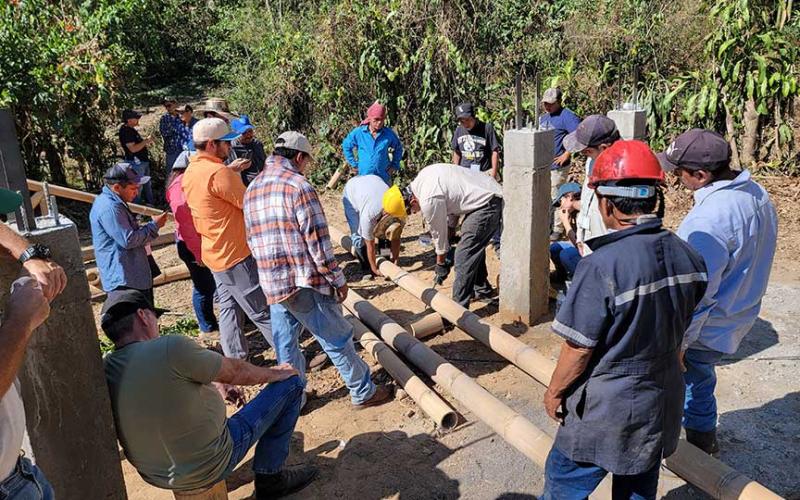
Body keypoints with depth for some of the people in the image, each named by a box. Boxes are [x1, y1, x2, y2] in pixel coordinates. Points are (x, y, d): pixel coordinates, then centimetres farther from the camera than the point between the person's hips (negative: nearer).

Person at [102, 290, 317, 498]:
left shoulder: (103, 371, -6)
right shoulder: (171, 348, -27)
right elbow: (235, 371, -12)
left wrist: (214, 384, 15)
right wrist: (274, 373, 6)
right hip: (208, 470, -7)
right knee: (290, 383, 0)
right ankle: (270, 476, 13)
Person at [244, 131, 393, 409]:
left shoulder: (252, 189, 9)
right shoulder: (298, 186, -15)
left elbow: (252, 239, 15)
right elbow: (318, 241, -17)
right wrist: (338, 279, -7)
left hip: (272, 284, 7)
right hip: (305, 282, -7)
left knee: (285, 344, 17)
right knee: (337, 340, 7)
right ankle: (363, 392, 21)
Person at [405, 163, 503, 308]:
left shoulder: (429, 200, -22)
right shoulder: (422, 176, 4)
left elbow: (439, 233, -10)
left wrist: (441, 264, 5)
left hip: (487, 204, -11)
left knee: (464, 256, -10)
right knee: (474, 246, 24)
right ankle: (482, 289, 41)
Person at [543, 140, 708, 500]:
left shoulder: (602, 266, -29)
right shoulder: (688, 257, -8)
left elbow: (579, 348, -21)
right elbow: (678, 330, 6)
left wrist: (554, 392, -4)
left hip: (606, 410, -6)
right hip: (662, 406, 7)